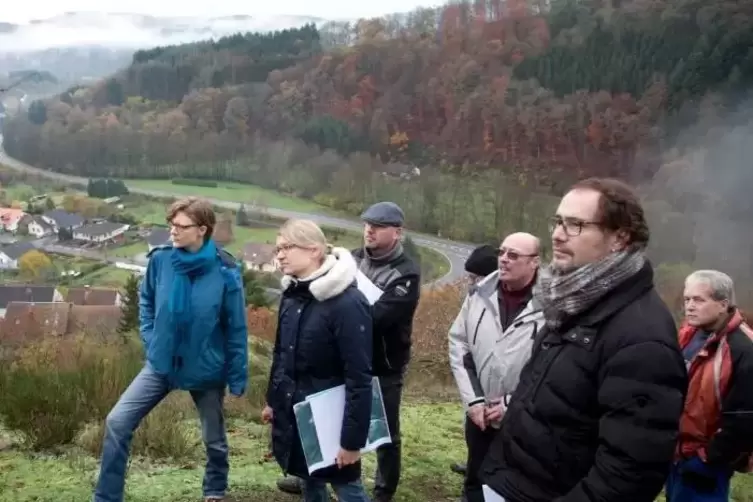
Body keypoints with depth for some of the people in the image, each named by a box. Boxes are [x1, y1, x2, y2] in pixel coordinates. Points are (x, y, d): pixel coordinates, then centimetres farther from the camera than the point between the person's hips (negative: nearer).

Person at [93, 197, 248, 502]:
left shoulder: (224, 272, -19)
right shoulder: (160, 260, -11)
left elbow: (236, 329, -11)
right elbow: (146, 301, 9)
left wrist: (238, 379, -7)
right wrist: (150, 337, 0)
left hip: (207, 369, -2)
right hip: (161, 363, 3)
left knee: (214, 439, 16)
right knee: (117, 423, -5)